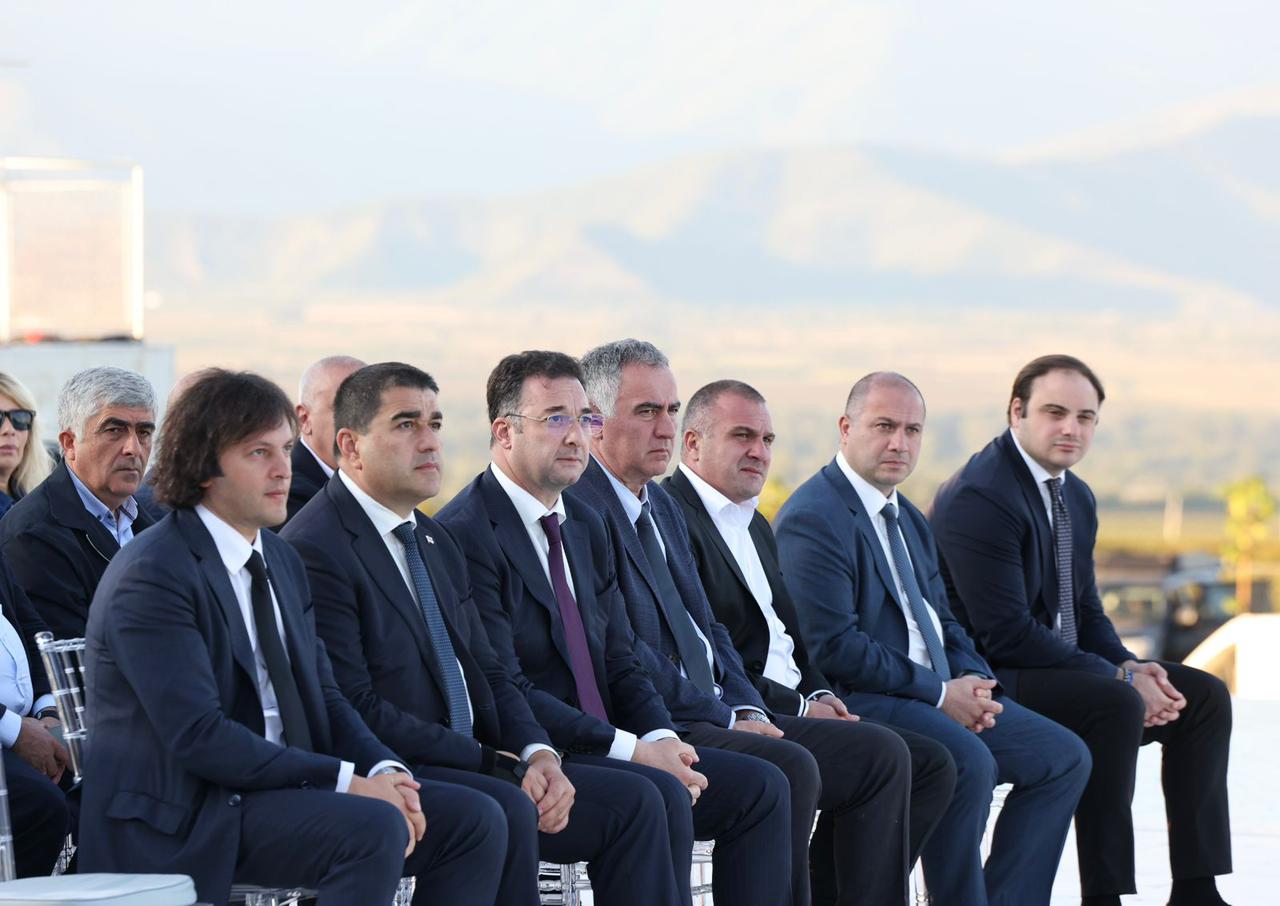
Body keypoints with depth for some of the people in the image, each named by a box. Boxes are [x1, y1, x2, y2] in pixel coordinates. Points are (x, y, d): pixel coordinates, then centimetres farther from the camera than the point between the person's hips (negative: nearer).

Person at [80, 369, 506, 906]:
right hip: (182, 819, -9)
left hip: (279, 788, 9)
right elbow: (197, 735, -22)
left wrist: (384, 771, -8)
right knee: (373, 831, -30)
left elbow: (322, 695, 14)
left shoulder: (283, 563, 15)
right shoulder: (152, 575, -14)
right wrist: (345, 781, -22)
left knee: (474, 820, -3)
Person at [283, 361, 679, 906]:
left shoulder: (436, 543, 20)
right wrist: (493, 763, -17)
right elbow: (355, 711, -18)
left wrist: (538, 754, -3)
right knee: (505, 811, -35)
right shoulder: (314, 550, -12)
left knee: (633, 801, -4)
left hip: (474, 766, 9)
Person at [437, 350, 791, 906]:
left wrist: (661, 737, -5)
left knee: (758, 786, -4)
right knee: (657, 798, -32)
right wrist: (628, 749, -19)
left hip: (602, 750, 9)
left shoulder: (586, 528, 18)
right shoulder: (466, 534, -11)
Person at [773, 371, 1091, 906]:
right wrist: (939, 694, -17)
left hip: (941, 695, 10)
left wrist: (973, 682, -1)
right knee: (968, 760, -33)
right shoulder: (813, 519, -12)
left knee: (1065, 756, 1)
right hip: (861, 700, -10)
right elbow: (834, 646, -19)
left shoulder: (909, 520, 20)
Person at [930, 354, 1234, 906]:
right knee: (1116, 706, -32)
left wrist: (1131, 666, -5)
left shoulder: (1077, 498, 12)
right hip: (991, 679, -10)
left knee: (1204, 695, 2)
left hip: (1062, 666, 10)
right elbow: (1007, 634, -24)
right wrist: (1120, 678, -21)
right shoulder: (978, 497, -19)